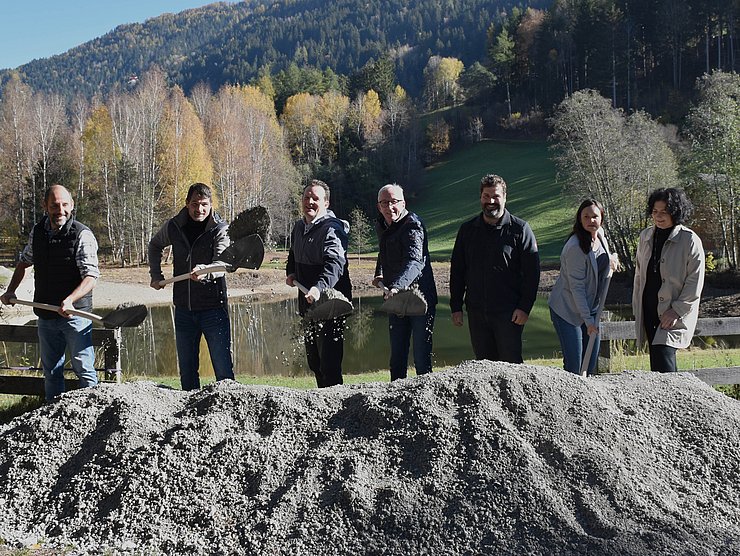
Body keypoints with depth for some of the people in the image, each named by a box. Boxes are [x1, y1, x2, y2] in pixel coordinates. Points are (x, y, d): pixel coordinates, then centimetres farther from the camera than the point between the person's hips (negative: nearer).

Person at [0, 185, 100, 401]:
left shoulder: (83, 235, -13)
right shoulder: (37, 232, 5)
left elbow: (91, 275, -20)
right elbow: (24, 262, 23)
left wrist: (69, 300, -34)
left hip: (75, 313, -6)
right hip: (45, 315, 6)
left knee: (83, 369, -6)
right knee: (51, 370, 14)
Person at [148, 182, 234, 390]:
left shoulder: (220, 229, -9)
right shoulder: (173, 227, 3)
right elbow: (155, 246, 25)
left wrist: (206, 272, -46)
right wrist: (156, 275, 16)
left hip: (213, 308, -4)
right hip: (184, 308, 4)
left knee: (223, 368, -7)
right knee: (186, 369, 13)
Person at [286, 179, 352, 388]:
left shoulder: (332, 229, -16)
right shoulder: (299, 227, 12)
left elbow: (334, 263, -33)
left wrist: (319, 287, -49)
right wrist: (290, 272, 11)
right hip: (308, 303, 9)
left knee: (329, 361, -11)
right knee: (314, 361, 17)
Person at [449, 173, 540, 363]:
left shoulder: (520, 229, -1)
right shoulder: (467, 230, 10)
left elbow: (532, 272, -4)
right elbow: (457, 271, 13)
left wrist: (525, 307, -11)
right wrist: (456, 306, 7)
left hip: (509, 313, -4)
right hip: (476, 312, 4)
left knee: (511, 364, -3)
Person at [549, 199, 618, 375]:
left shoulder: (600, 235, 1)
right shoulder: (575, 247, -23)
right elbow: (576, 286, -21)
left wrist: (610, 261, 4)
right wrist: (587, 319, -19)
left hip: (591, 308, 8)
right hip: (568, 309, -8)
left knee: (591, 363, 9)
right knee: (573, 365, -9)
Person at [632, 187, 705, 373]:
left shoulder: (690, 241, -9)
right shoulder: (646, 236, 9)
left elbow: (695, 282, -10)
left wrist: (677, 310, -15)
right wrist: (637, 307, 12)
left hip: (675, 315, -6)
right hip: (649, 311, 6)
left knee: (663, 364, -18)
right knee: (656, 365, 10)